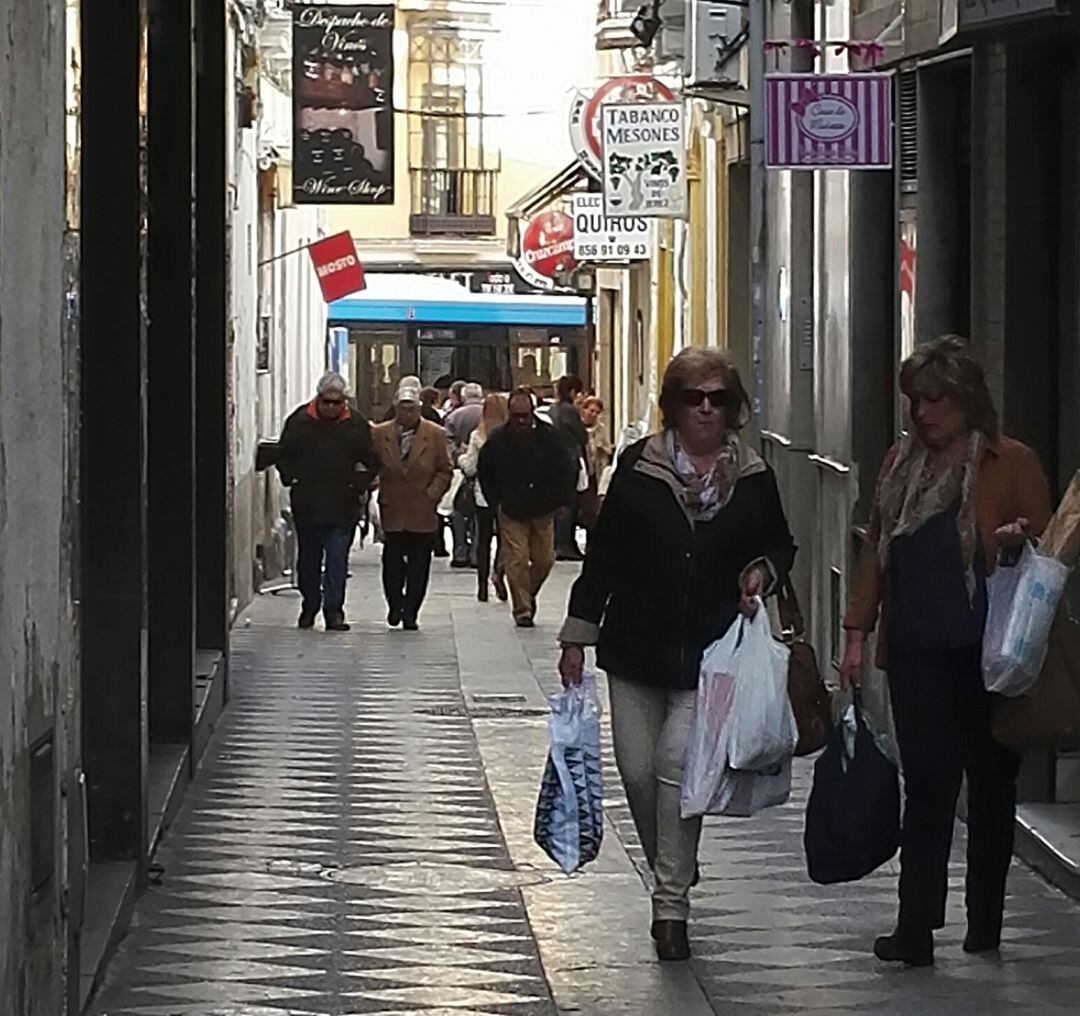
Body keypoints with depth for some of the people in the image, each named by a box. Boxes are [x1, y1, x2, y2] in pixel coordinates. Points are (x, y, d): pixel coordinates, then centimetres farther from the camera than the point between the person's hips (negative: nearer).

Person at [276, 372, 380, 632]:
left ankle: (334, 610, -1)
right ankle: (310, 606, 25)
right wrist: (291, 479, -2)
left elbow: (371, 461, 8)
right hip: (307, 503, 2)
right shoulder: (300, 421, 1)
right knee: (308, 558, 12)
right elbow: (284, 456, 11)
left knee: (337, 559, -5)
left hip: (343, 506, -1)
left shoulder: (356, 424, 0)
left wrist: (358, 485, -3)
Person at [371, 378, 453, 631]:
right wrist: (381, 495, -6)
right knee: (392, 564, 2)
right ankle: (395, 606, 21)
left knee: (418, 566, 2)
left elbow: (445, 470, 5)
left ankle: (411, 613, 11)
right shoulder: (380, 434, 3)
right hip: (392, 511, 0)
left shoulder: (435, 435, 2)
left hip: (422, 513, 0)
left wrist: (432, 494, -7)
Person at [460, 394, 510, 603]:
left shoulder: (477, 436, -6)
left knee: (483, 539, 10)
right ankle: (499, 572, -15)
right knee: (504, 538, 10)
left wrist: (462, 457, 19)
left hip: (483, 494, 1)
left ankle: (483, 585, 9)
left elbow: (470, 468, 0)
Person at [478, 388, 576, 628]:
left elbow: (564, 473, 1)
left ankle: (528, 594, 31)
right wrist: (496, 502, 4)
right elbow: (484, 473, 9)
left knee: (544, 560, 5)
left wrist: (558, 502, -3)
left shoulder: (550, 438, -7)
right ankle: (522, 610, -2)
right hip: (511, 513, -1)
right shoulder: (497, 442, -6)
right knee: (517, 561, -7)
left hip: (543, 511, 1)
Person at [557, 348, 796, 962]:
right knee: (638, 771, 4)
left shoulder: (753, 478, 2)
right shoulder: (639, 468, -1)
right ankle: (673, 874, 29)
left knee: (678, 764, -12)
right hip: (637, 647, 1)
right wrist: (578, 634, 1)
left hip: (711, 653, -1)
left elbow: (781, 544, 19)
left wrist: (763, 572, -4)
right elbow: (604, 553, 3)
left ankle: (672, 905, -4)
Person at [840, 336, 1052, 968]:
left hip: (986, 654, -3)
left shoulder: (1013, 464, -2)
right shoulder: (903, 461, 12)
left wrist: (1019, 541, -22)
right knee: (927, 788, -1)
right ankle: (915, 929, -2)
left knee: (991, 786, 9)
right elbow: (877, 549, 15)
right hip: (919, 654, 3)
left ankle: (985, 924, 19)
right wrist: (858, 632, 11)